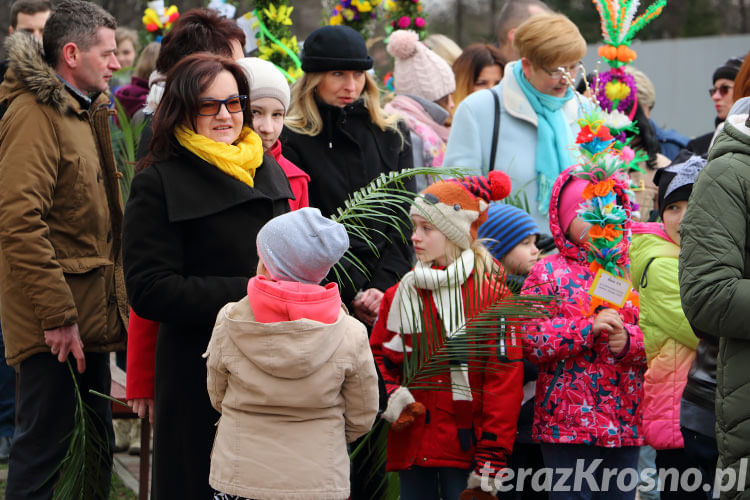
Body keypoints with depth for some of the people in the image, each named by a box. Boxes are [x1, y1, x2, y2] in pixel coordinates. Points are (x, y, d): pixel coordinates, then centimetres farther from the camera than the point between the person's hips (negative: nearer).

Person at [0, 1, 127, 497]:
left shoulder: (84, 112, 18)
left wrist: (116, 302, 19)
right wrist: (58, 316, -24)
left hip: (92, 317, 10)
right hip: (56, 326, -10)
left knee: (94, 451, 14)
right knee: (43, 451, -7)